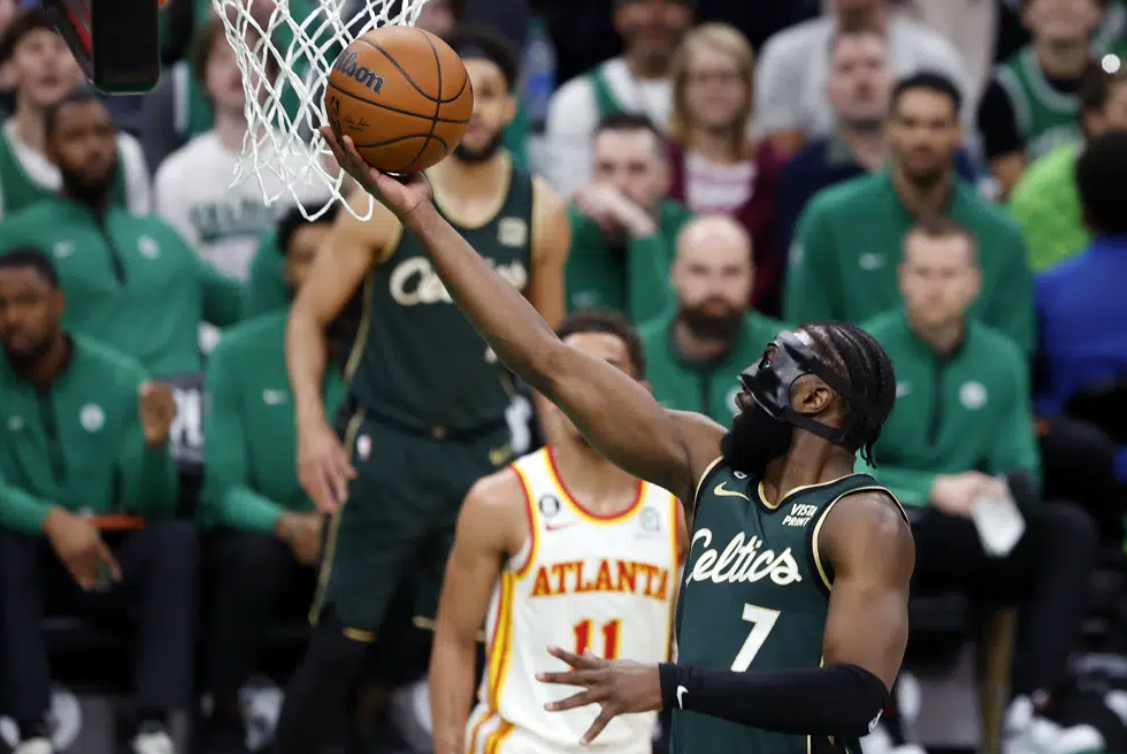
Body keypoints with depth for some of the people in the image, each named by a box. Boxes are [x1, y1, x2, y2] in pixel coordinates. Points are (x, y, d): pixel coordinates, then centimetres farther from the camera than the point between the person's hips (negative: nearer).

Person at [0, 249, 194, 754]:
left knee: (177, 539, -28)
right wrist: (52, 520, -37)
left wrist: (155, 444, -26)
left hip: (112, 560, 1)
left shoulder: (118, 378, -4)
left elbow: (153, 508, -6)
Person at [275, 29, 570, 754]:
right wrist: (312, 427, -12)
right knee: (344, 635, -3)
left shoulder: (540, 213, 1)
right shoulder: (386, 202, -8)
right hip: (385, 448, -3)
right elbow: (310, 318, -1)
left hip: (484, 450, 3)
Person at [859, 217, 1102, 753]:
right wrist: (932, 490, -24)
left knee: (1069, 528, -25)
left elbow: (1021, 472, 8)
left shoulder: (1001, 360, 9)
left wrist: (1002, 494, -17)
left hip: (977, 541, 4)